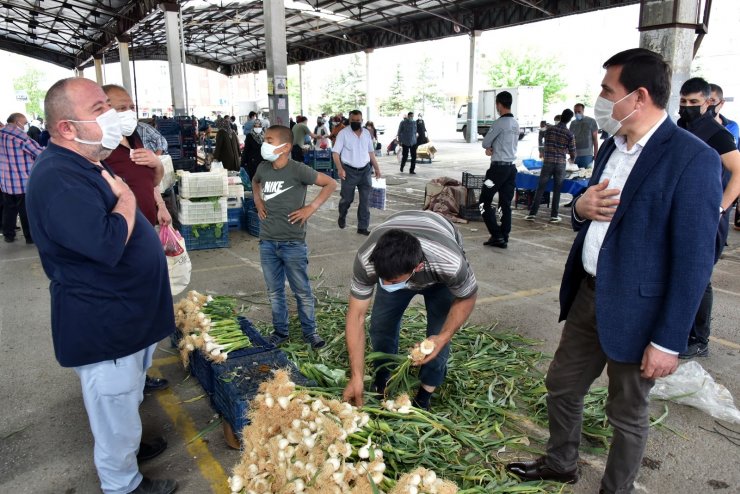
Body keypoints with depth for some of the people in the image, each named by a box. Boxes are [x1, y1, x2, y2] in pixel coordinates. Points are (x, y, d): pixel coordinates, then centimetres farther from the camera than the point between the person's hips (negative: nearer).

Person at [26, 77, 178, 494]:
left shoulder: (88, 166, 9)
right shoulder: (58, 178, -25)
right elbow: (108, 244, -34)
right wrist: (127, 200, -19)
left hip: (130, 316, 10)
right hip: (103, 329, -10)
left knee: (129, 398, 29)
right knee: (116, 410, 10)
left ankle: (129, 444, 51)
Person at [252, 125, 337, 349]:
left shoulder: (298, 170, -13)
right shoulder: (263, 168, 2)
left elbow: (331, 183, -7)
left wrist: (311, 207, -12)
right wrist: (257, 201, 10)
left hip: (293, 244, -5)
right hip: (267, 242, 5)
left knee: (302, 291, 7)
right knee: (274, 292, 15)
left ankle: (310, 332, 23)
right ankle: (280, 331, 31)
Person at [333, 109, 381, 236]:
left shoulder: (366, 133, 8)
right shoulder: (343, 133, -6)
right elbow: (335, 153, -9)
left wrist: (376, 168, 14)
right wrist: (340, 169, -22)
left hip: (365, 170, 4)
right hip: (349, 171, -4)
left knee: (365, 199, 1)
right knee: (347, 198, 8)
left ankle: (363, 227, 8)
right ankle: (342, 217, 38)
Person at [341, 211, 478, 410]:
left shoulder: (451, 263, -44)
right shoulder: (366, 260, -40)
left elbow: (467, 298, -21)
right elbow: (356, 316, -30)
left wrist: (444, 337, -34)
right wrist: (356, 377, -31)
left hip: (440, 275, -1)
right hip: (394, 263, 2)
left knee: (438, 334, -11)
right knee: (381, 325, -4)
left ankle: (424, 397, 12)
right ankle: (381, 383, 22)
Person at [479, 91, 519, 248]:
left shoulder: (499, 123, -14)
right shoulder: (516, 124, 12)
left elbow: (485, 143, -8)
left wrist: (490, 147, 14)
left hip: (498, 167, -8)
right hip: (511, 167, 8)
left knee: (484, 202, 1)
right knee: (506, 204, 9)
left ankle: (496, 235, -2)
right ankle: (503, 238, 12)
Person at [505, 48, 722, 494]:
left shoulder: (692, 159, -18)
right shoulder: (613, 147, 7)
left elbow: (694, 261, -18)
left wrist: (669, 341, -17)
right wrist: (581, 209, -8)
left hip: (635, 309, -7)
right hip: (588, 294, 8)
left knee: (628, 413, 13)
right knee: (562, 386, 20)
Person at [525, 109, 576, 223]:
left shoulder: (549, 129, 1)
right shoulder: (570, 134, -3)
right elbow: (573, 152, 3)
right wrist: (571, 159, 26)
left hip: (547, 163, 1)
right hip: (560, 164, -1)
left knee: (540, 188, 5)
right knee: (557, 190, 7)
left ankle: (532, 213, 4)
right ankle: (554, 216, 11)